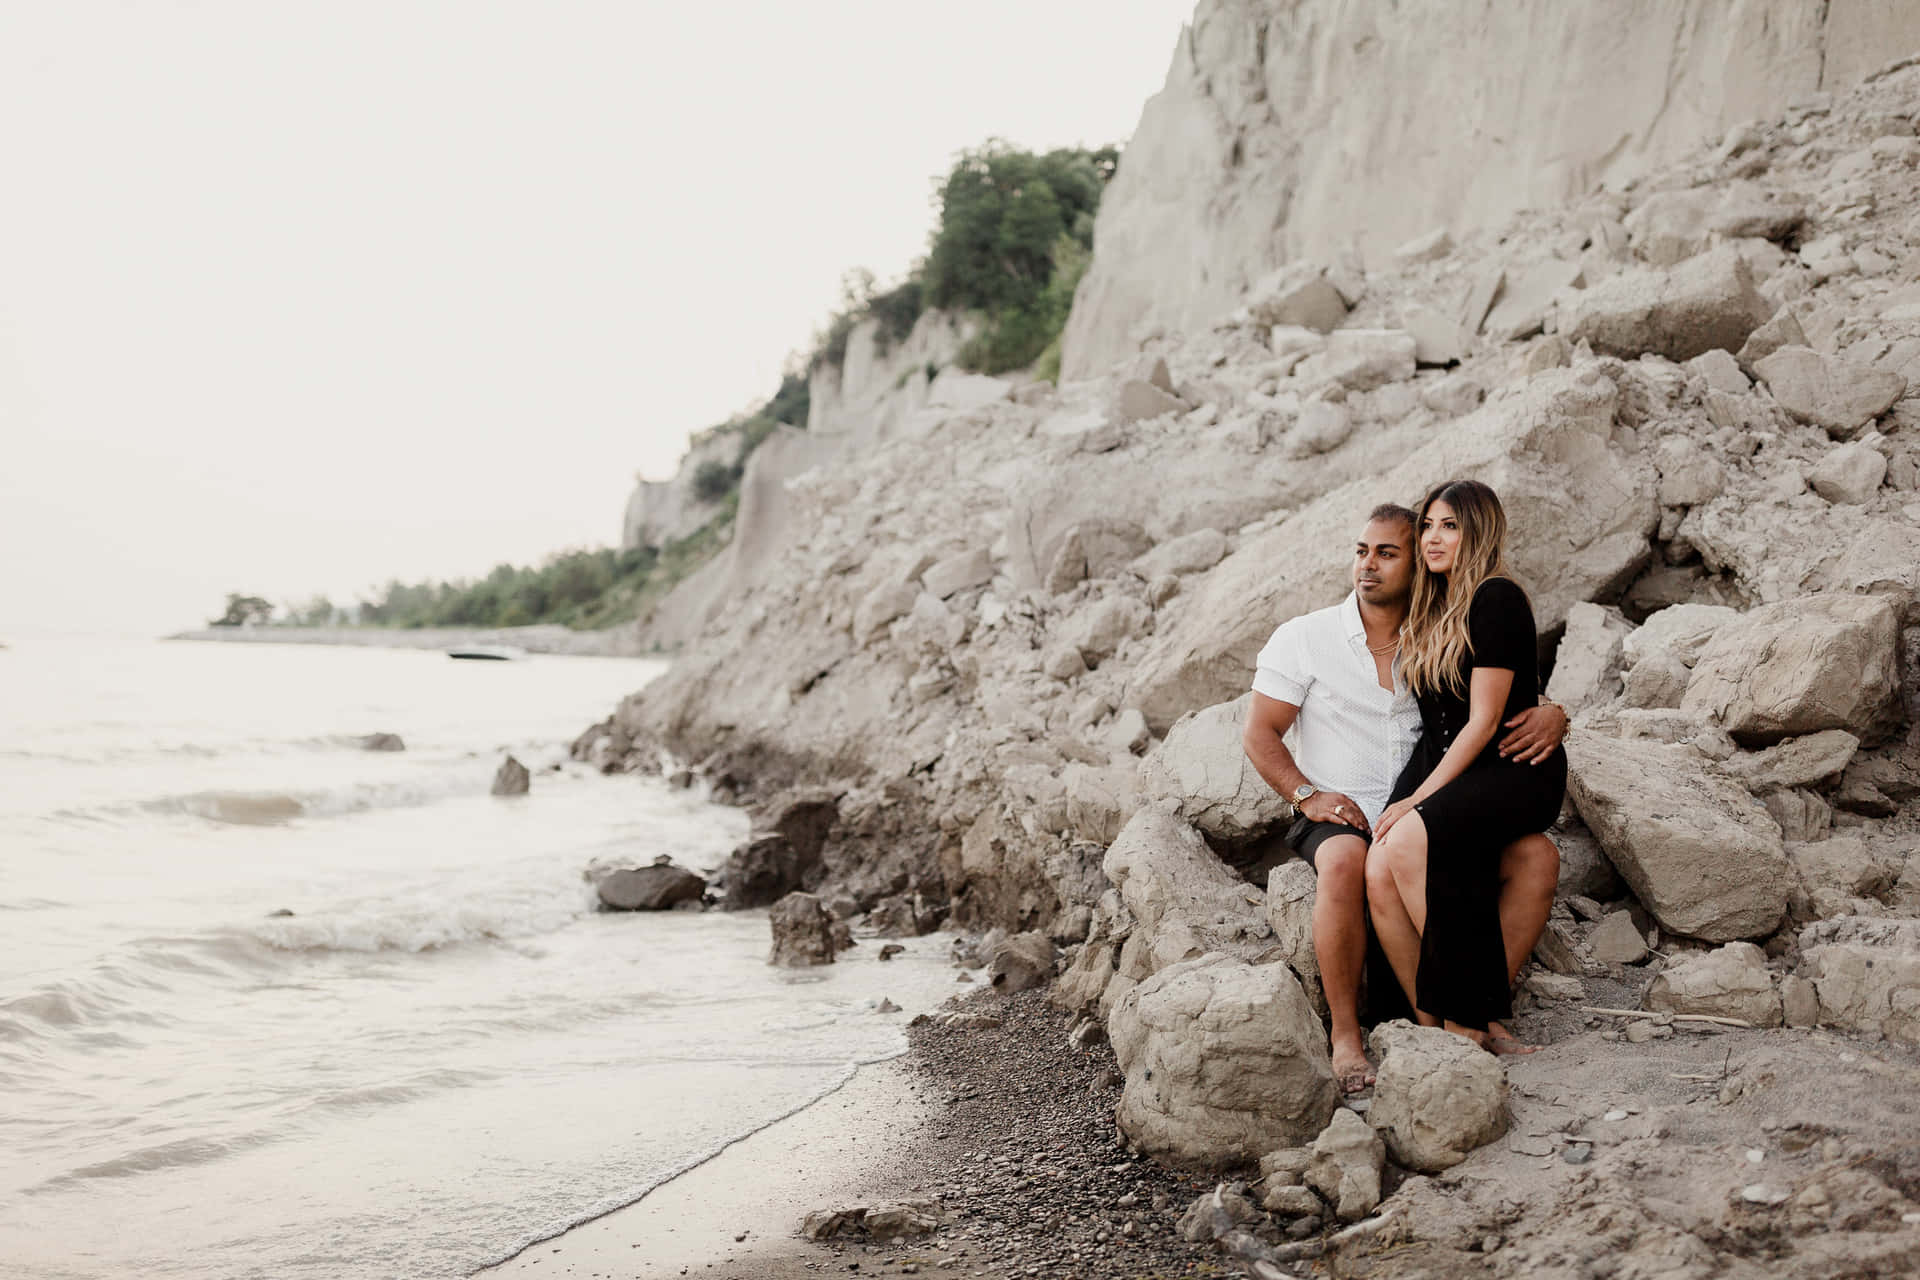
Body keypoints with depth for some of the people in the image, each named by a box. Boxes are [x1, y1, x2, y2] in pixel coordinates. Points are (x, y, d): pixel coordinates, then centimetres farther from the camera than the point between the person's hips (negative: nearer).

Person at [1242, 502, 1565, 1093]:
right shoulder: (1303, 639, 2)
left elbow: (1509, 707, 13)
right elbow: (1259, 734, 0)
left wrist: (1552, 716, -11)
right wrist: (1308, 795, -15)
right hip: (1338, 819, -4)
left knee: (1537, 855, -17)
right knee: (1347, 861, -39)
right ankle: (1344, 1033, -26)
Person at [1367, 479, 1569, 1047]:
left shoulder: (1497, 600, -9)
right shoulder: (1432, 609, 17)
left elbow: (1484, 720, -13)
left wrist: (1420, 798, -16)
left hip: (1516, 769, -7)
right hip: (1444, 766, 7)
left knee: (1410, 841, -33)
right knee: (1378, 871, -23)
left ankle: (1466, 1019, -21)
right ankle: (1429, 1022, -17)